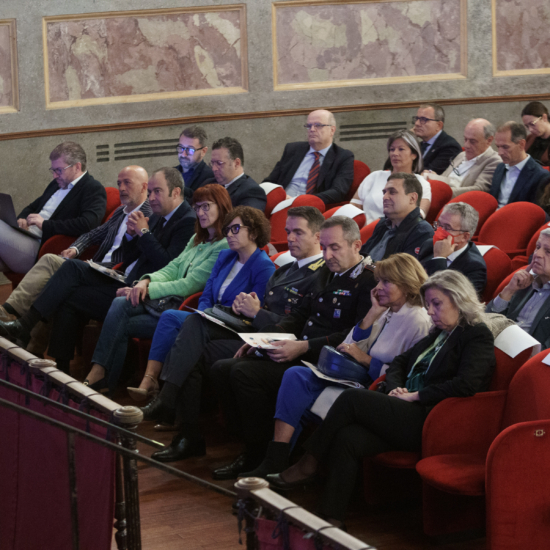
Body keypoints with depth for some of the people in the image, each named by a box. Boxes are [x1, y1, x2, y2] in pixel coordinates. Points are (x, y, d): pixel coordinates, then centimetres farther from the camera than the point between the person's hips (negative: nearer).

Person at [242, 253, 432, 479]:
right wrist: (372, 314, 4)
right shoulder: (386, 313, 17)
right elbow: (351, 348, 12)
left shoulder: (418, 321, -10)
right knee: (295, 375, -14)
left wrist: (366, 360, -14)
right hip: (356, 379, 9)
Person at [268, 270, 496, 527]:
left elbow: (466, 384, -18)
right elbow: (399, 363, 29)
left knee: (352, 398, -20)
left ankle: (308, 465, -6)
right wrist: (395, 389, 6)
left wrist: (414, 396, -13)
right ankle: (331, 519, -25)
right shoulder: (439, 333, 24)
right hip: (408, 415, 8)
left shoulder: (477, 336, -3)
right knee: (347, 438, -20)